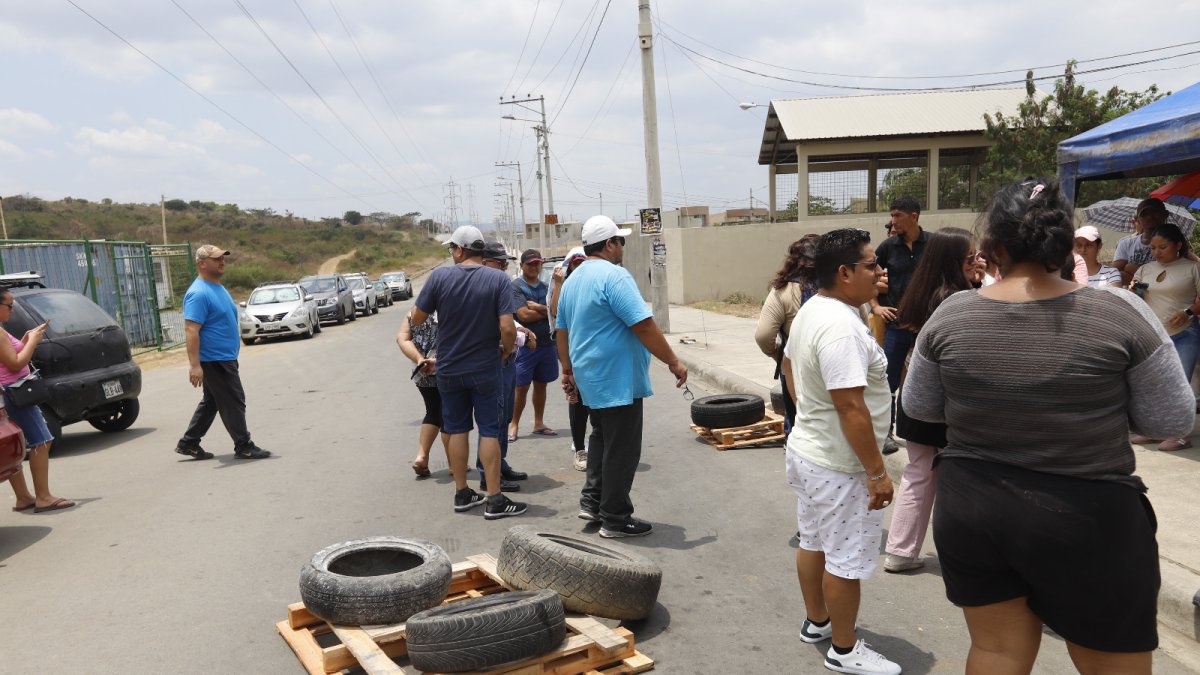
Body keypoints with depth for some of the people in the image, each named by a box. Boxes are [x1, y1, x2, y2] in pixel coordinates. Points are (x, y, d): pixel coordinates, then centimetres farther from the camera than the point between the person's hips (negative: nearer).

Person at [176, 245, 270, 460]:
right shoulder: (198, 293, -18)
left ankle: (188, 443, 25)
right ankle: (244, 447, 5)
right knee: (233, 403, -4)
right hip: (214, 360, -10)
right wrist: (194, 364, -28)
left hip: (224, 358, 10)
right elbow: (191, 331, -24)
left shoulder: (219, 288, 14)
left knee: (210, 403, 16)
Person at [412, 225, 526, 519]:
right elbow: (507, 327, -19)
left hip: (449, 369, 2)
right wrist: (506, 350, 0)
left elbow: (417, 319, -2)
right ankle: (494, 500, 6)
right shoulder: (498, 279, -12)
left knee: (457, 430, 13)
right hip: (485, 370, -2)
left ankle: (462, 494, 23)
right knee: (489, 431, 4)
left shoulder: (440, 277, -8)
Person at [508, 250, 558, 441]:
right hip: (526, 344, -5)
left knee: (541, 385, 14)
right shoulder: (516, 286, -6)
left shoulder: (545, 287, 12)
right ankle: (514, 425, 10)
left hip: (547, 344, 5)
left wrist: (536, 306, -14)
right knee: (521, 388, -1)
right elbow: (524, 315, -17)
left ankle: (539, 424, 24)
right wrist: (547, 310, -5)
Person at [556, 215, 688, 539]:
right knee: (621, 450, 0)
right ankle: (615, 519, 8)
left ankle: (592, 501, 24)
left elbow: (563, 331, 17)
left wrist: (568, 370, 25)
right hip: (618, 379, -9)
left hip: (589, 377, 9)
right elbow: (644, 326, -21)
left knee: (602, 438, 23)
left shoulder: (572, 280, 11)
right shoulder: (614, 276, -17)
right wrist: (674, 362, -15)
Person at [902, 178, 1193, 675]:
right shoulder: (1120, 313, -13)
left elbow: (919, 407, 3)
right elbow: (1171, 420, -5)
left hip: (971, 508, 2)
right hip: (1087, 518, -2)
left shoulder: (951, 315, -8)